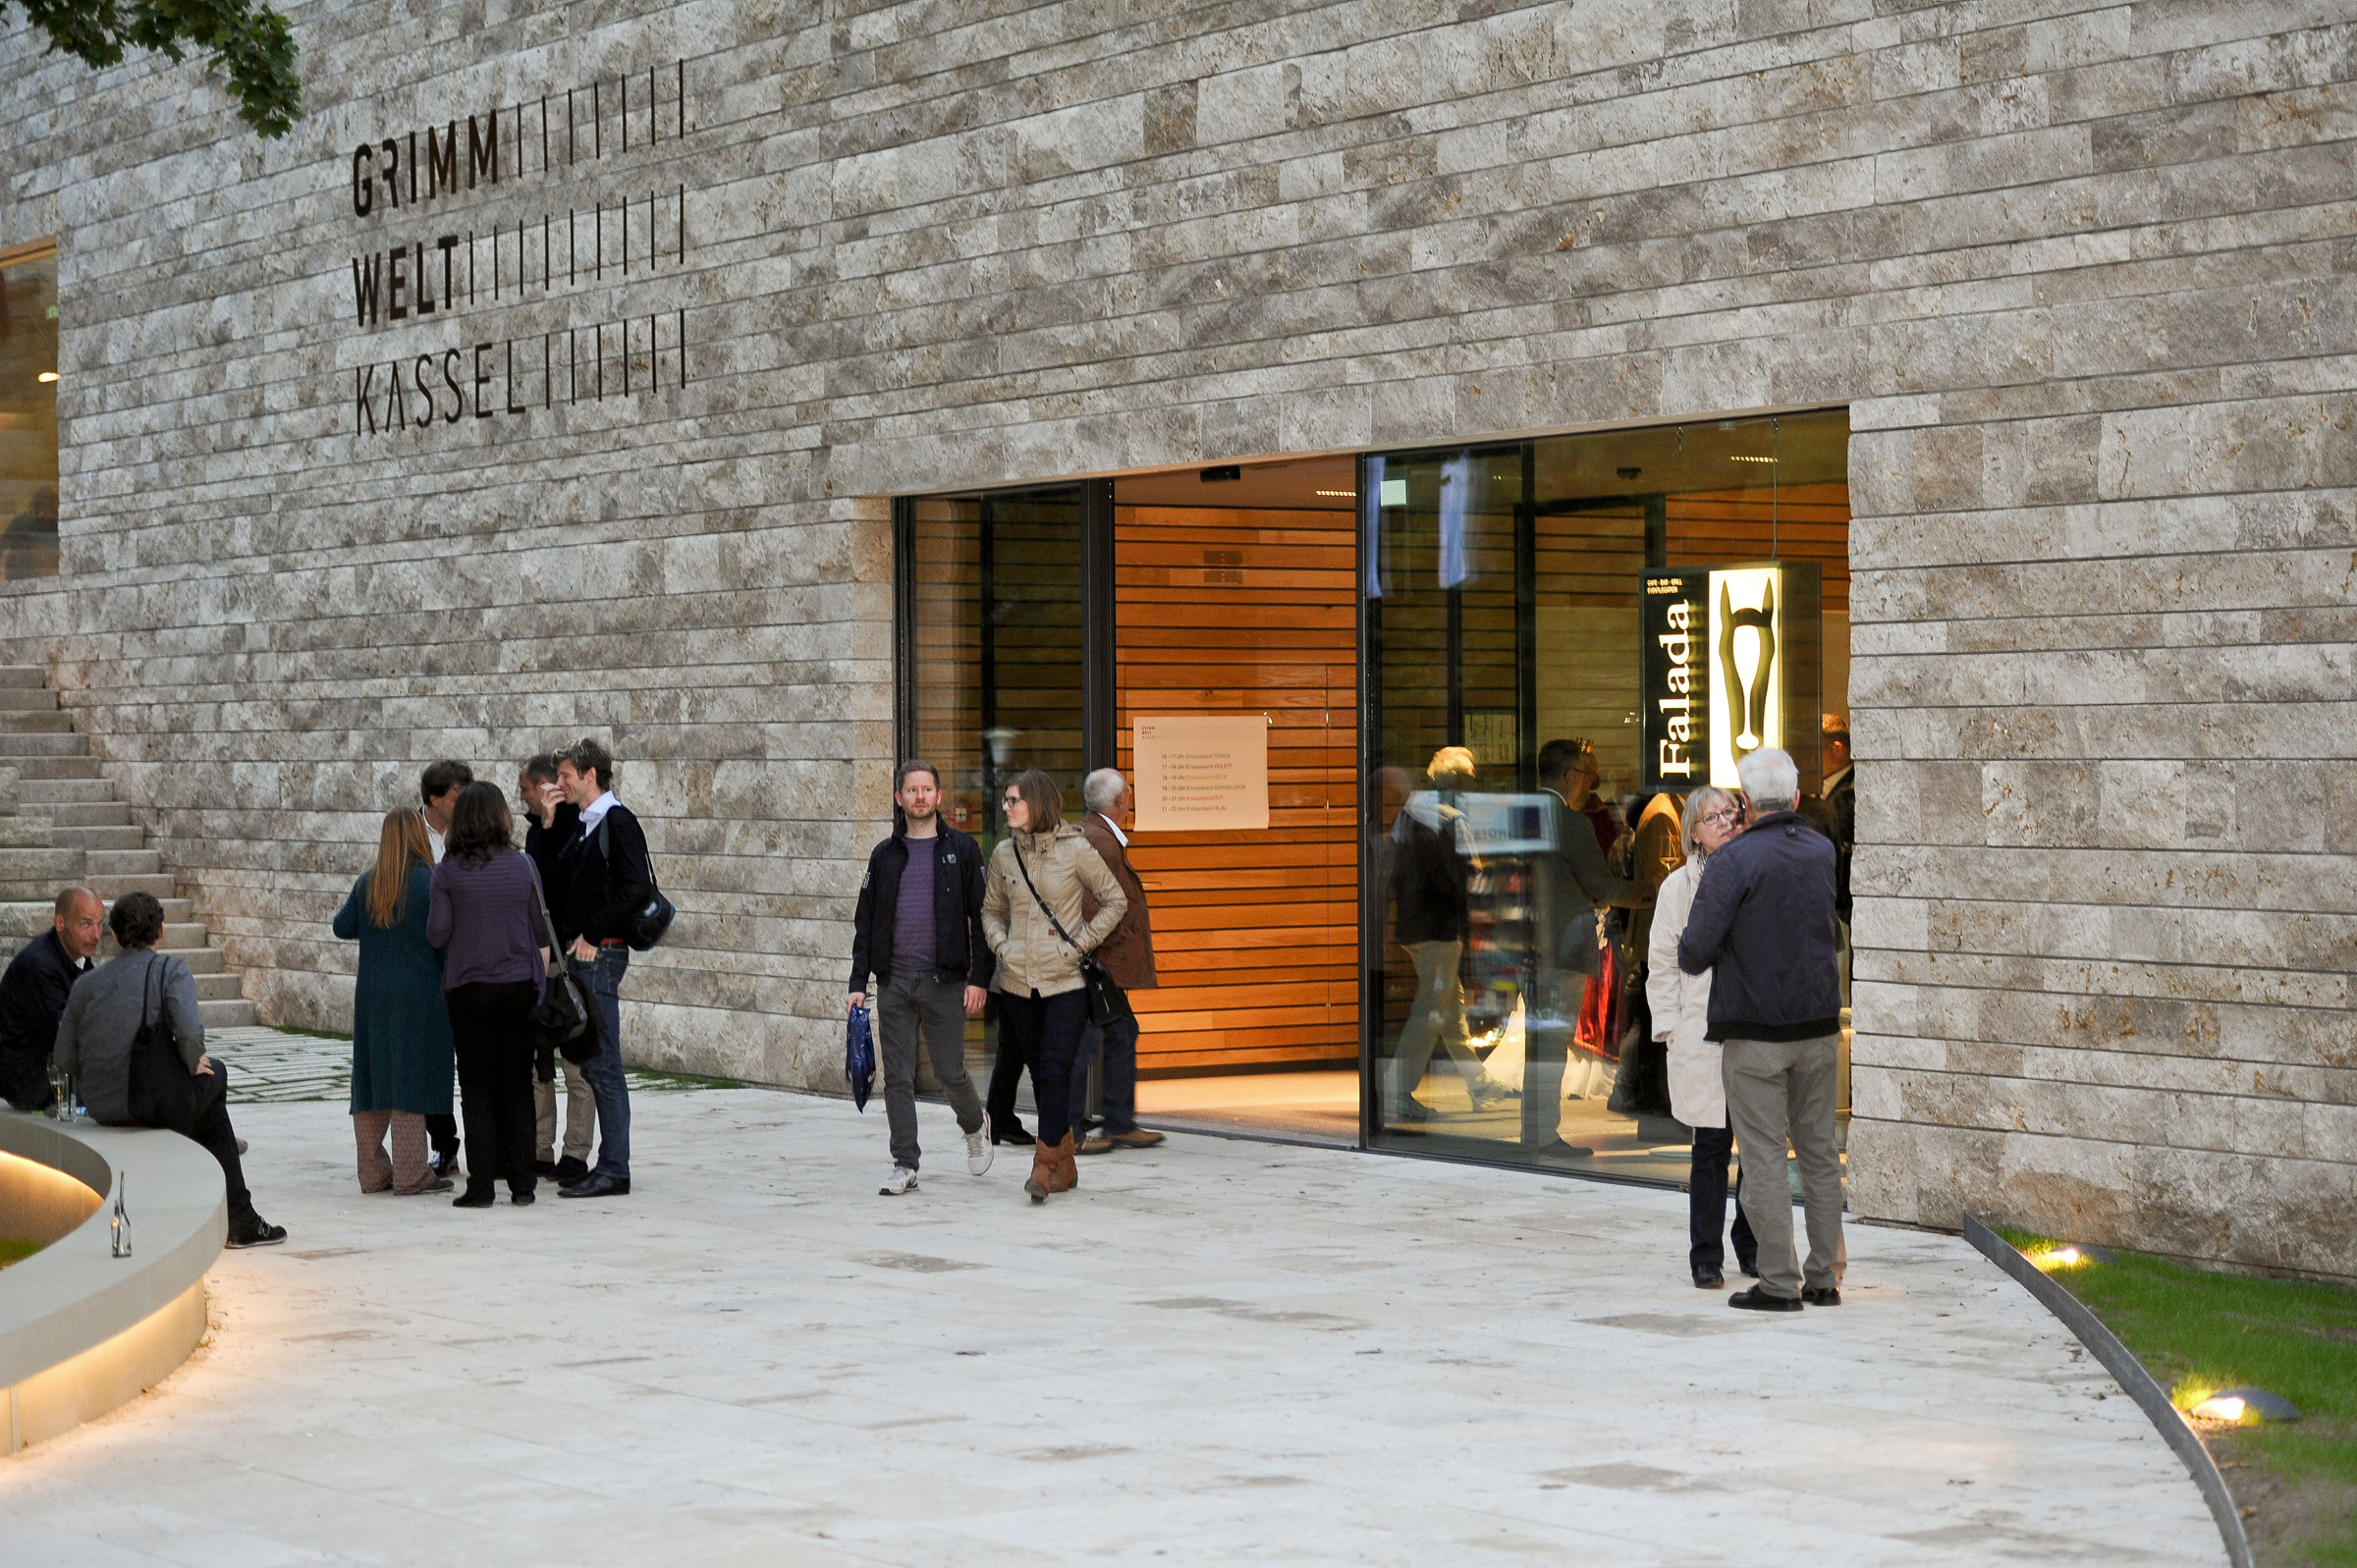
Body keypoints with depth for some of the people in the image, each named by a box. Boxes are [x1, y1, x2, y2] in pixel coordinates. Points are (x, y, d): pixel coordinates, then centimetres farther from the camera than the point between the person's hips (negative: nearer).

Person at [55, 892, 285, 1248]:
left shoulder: (86, 983, 8)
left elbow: (66, 1059, 3)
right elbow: (190, 1032, -23)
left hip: (101, 1108, 6)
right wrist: (192, 1064, -2)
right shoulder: (169, 969, -7)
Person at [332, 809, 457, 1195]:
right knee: (411, 1078, -2)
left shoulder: (367, 883, 3)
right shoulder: (429, 882, -10)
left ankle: (373, 1172, 13)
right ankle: (411, 1174, -2)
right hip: (418, 994, -5)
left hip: (371, 996, 5)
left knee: (371, 1080, 10)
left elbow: (342, 927, 10)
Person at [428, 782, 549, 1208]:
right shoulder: (523, 866, -1)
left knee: (477, 1088, 4)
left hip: (469, 990, -2)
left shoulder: (448, 872, -6)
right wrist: (540, 982, 15)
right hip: (519, 987, 2)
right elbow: (540, 933, 4)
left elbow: (437, 934, -7)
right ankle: (522, 1184, 8)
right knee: (517, 1087, 8)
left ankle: (481, 1185, 1)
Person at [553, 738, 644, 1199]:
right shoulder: (584, 827, 18)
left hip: (600, 955, -10)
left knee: (603, 1066, -8)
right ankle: (608, 1165, 14)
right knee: (590, 1065, 10)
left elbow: (636, 889, -18)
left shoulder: (617, 822, -10)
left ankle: (614, 1170, -6)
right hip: (579, 954, 10)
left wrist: (593, 935, -16)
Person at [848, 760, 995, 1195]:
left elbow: (981, 917, 1)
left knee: (950, 1073, 3)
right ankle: (905, 1165, 6)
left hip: (944, 981, -2)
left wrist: (979, 978, -7)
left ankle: (975, 1125, 33)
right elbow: (865, 921, 12)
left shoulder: (961, 850, 3)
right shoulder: (885, 855, 10)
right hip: (894, 981, 2)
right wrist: (858, 982, 3)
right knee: (898, 1078, 0)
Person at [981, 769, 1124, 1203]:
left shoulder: (1075, 849, -5)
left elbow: (1115, 899, 1)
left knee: (1056, 1070, -12)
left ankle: (1044, 1166, -13)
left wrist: (1080, 943, -6)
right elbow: (992, 910, 20)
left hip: (1065, 980, -4)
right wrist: (1001, 945, 1)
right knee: (1039, 1071, 8)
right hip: (1018, 981, 4)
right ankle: (1065, 1165, 18)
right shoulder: (1004, 854, 6)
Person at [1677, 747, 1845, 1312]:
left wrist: (1693, 955, 6)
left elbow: (1694, 953, -17)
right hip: (1818, 1028, 5)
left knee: (1763, 1159, -1)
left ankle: (1779, 1283, -1)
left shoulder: (1733, 861, -14)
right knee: (1819, 1152, 12)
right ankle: (1824, 1277, 14)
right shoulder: (1822, 852, 4)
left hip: (1754, 1035, -5)